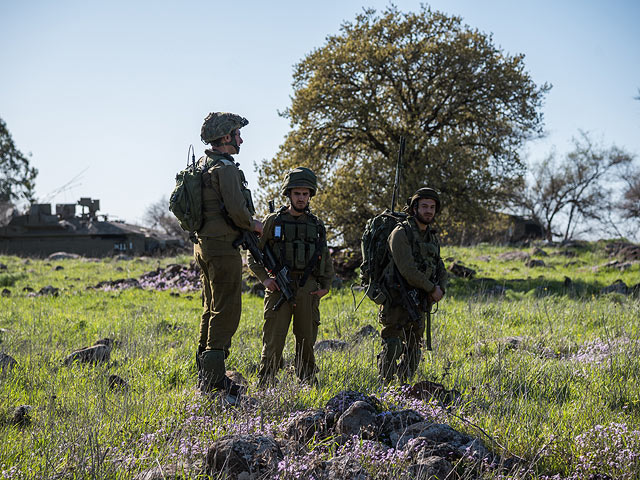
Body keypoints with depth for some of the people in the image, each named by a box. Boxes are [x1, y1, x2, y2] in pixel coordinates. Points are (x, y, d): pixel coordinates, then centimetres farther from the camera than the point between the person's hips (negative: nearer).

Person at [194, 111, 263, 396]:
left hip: (204, 244, 10)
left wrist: (245, 225, 15)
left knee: (212, 309, 15)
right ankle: (214, 379, -8)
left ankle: (206, 375, 20)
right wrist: (253, 225, -6)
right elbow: (236, 209, -24)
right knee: (226, 311, -6)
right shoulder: (225, 168, -15)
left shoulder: (202, 166, 15)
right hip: (223, 247, -10)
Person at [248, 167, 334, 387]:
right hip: (279, 288, -3)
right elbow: (253, 255, 6)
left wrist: (325, 286, 8)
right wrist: (265, 278, -9)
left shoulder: (316, 225, 13)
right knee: (274, 340, -7)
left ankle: (309, 383, 18)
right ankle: (265, 385, -3)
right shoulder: (273, 221, 4)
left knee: (306, 340, 8)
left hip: (308, 290, 3)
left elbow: (327, 261, 21)